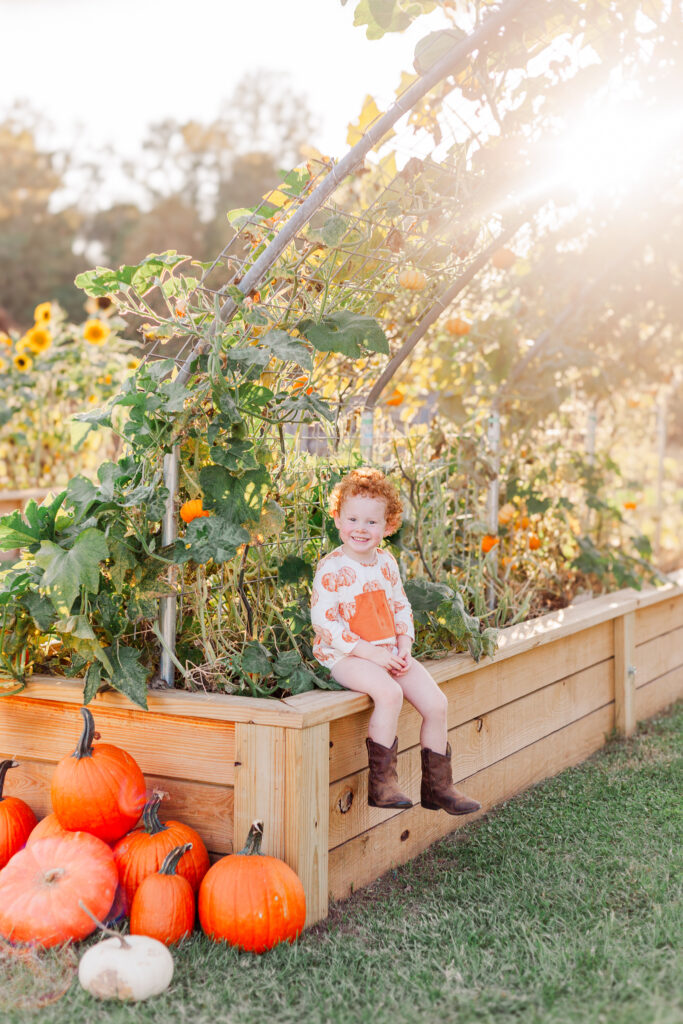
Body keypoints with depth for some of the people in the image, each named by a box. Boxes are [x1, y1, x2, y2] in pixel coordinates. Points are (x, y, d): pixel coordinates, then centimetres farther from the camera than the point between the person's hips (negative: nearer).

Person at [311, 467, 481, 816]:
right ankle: (381, 782, -21)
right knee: (390, 693, -33)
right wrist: (370, 653, -20)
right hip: (345, 657, -7)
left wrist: (404, 647, -2)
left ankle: (437, 786, 13)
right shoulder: (331, 569, -12)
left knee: (436, 703, -4)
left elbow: (401, 608, 17)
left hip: (389, 653, 7)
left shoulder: (386, 562, 9)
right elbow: (324, 622, -16)